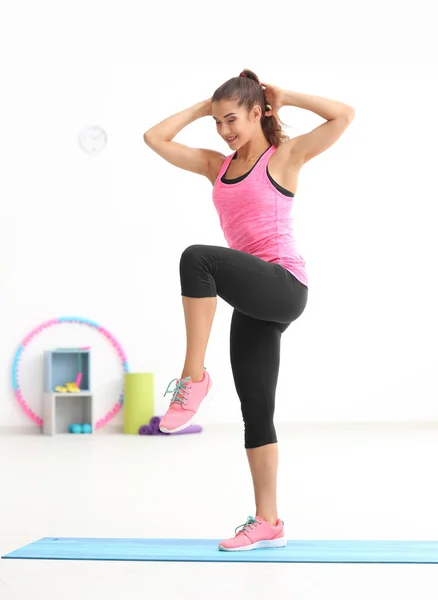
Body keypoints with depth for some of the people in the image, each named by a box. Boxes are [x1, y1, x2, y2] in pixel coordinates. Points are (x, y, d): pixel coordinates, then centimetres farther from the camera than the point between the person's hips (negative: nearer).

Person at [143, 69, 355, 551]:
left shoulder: (284, 156, 3)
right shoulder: (217, 166, 19)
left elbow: (344, 115, -9)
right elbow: (155, 138, 18)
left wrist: (285, 97, 1)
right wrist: (202, 108, 19)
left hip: (283, 286, -7)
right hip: (252, 301, 7)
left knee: (198, 258, -33)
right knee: (255, 411, 6)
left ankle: (194, 376, -27)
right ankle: (267, 524, 11)